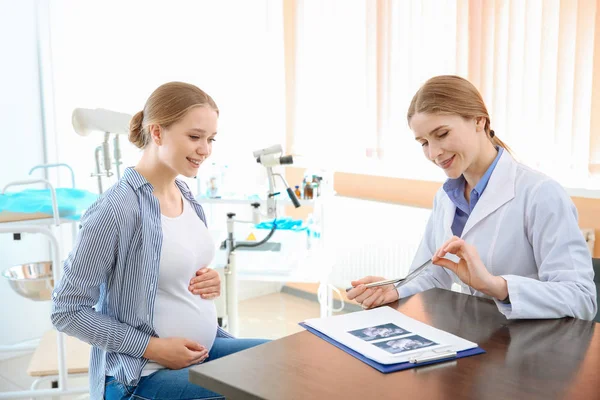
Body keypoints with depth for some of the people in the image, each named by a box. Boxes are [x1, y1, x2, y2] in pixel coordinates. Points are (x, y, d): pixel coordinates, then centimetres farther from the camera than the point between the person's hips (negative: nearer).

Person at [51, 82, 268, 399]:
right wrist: (153, 347, -18)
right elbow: (67, 311, -16)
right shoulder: (117, 208, -20)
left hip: (205, 348, 8)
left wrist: (208, 282, -3)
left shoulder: (184, 195, 3)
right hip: (145, 373, -7)